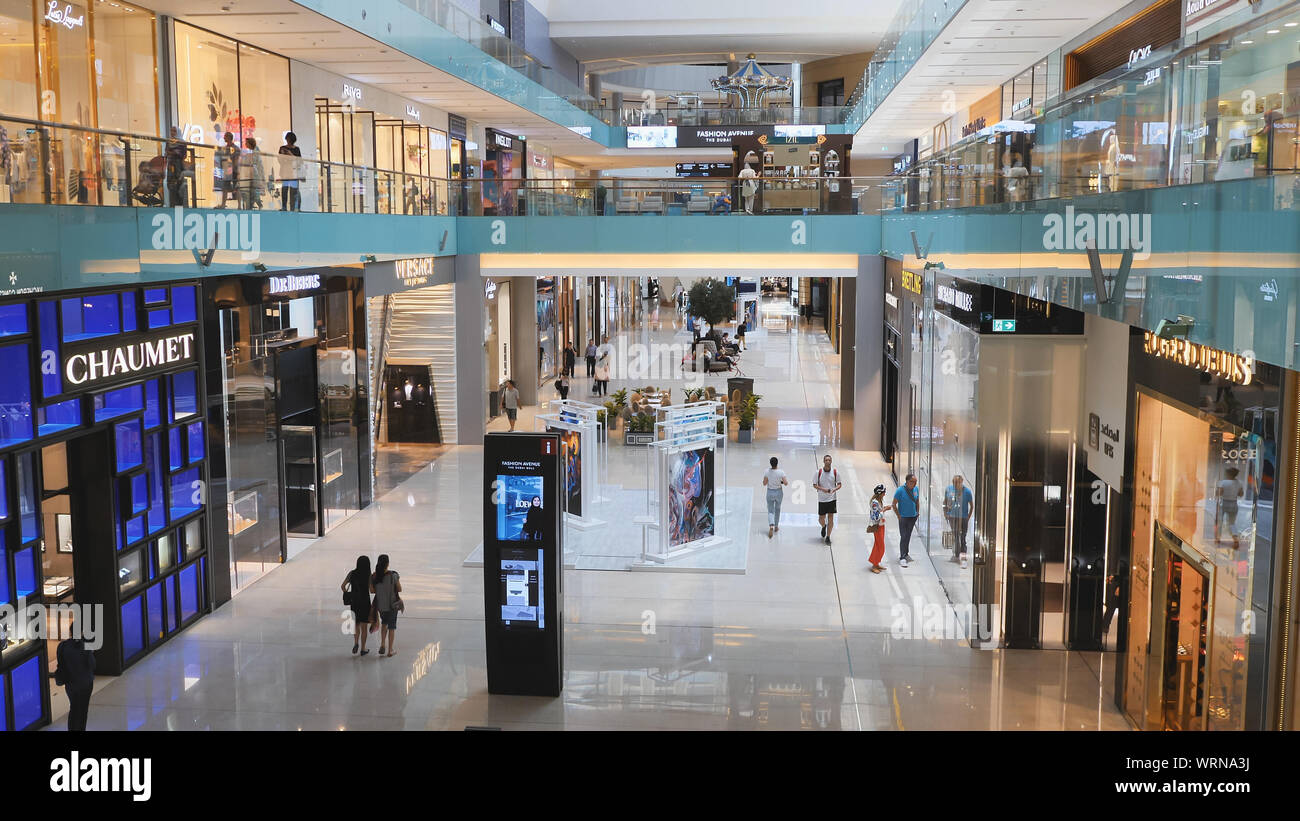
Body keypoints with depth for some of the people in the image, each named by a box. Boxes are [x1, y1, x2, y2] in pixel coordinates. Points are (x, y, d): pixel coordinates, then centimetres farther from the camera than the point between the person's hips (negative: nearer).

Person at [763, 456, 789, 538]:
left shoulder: (767, 471, -15)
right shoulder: (781, 472, -17)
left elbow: (764, 483, -11)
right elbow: (786, 483, -17)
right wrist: (781, 482, 3)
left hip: (770, 492, 0)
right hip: (779, 492, 0)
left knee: (770, 511, 10)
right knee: (777, 509, 24)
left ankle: (771, 526, -15)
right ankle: (776, 526, 34)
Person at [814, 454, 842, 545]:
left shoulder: (835, 472, -3)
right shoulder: (819, 472, -6)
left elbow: (839, 484, 4)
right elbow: (814, 485, -1)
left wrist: (834, 489, -16)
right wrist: (822, 489, -18)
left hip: (832, 499, 0)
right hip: (821, 499, 0)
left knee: (830, 518, -3)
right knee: (821, 519, 7)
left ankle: (828, 537, 9)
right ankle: (823, 527, 42)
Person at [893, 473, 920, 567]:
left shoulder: (916, 489, 1)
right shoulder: (900, 490, -15)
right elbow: (894, 504, -10)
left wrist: (917, 512, 12)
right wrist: (899, 516, -11)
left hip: (913, 517, 5)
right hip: (903, 517, -5)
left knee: (908, 536, 15)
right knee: (903, 537, -8)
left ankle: (905, 554, 28)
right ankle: (902, 558, -7)